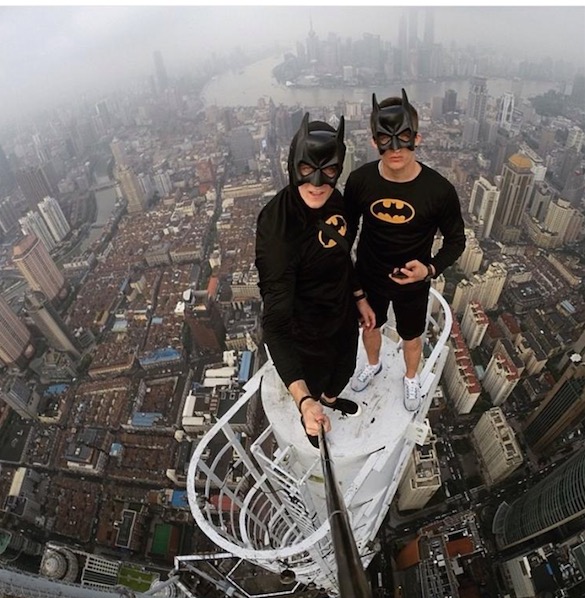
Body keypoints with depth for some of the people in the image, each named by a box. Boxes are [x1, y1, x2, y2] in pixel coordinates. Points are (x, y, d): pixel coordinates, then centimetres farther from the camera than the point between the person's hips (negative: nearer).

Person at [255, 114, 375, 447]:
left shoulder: (334, 200, -14)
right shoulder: (277, 227, -36)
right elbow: (276, 320, -39)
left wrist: (360, 298, 13)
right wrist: (303, 401, -47)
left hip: (343, 314, 7)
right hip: (308, 330, -6)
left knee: (344, 369, 33)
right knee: (314, 379, 25)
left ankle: (331, 399, 69)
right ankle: (312, 410, 62)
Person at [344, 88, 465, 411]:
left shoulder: (439, 190, -24)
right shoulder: (359, 180, -19)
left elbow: (456, 239, -9)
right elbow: (348, 227, -2)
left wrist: (430, 269, -27)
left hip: (412, 284, -1)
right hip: (367, 277, 2)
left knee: (411, 336, 23)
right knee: (370, 325, 27)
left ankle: (411, 377, 56)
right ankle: (373, 364, 61)